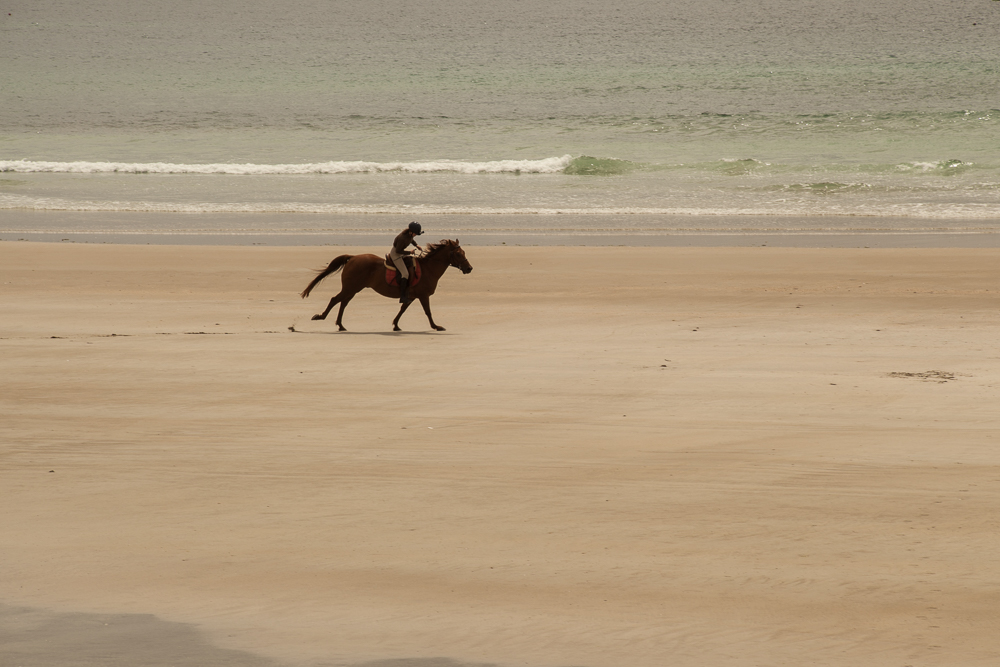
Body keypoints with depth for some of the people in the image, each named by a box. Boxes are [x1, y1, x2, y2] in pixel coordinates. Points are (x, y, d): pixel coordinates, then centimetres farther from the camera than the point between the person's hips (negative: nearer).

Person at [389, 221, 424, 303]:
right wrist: (409, 252, -22)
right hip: (395, 254, -10)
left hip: (401, 252, 10)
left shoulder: (410, 234, -9)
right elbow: (398, 251, -26)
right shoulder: (402, 238, -35)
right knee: (405, 274, -17)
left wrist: (417, 245, 0)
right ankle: (402, 297, -18)